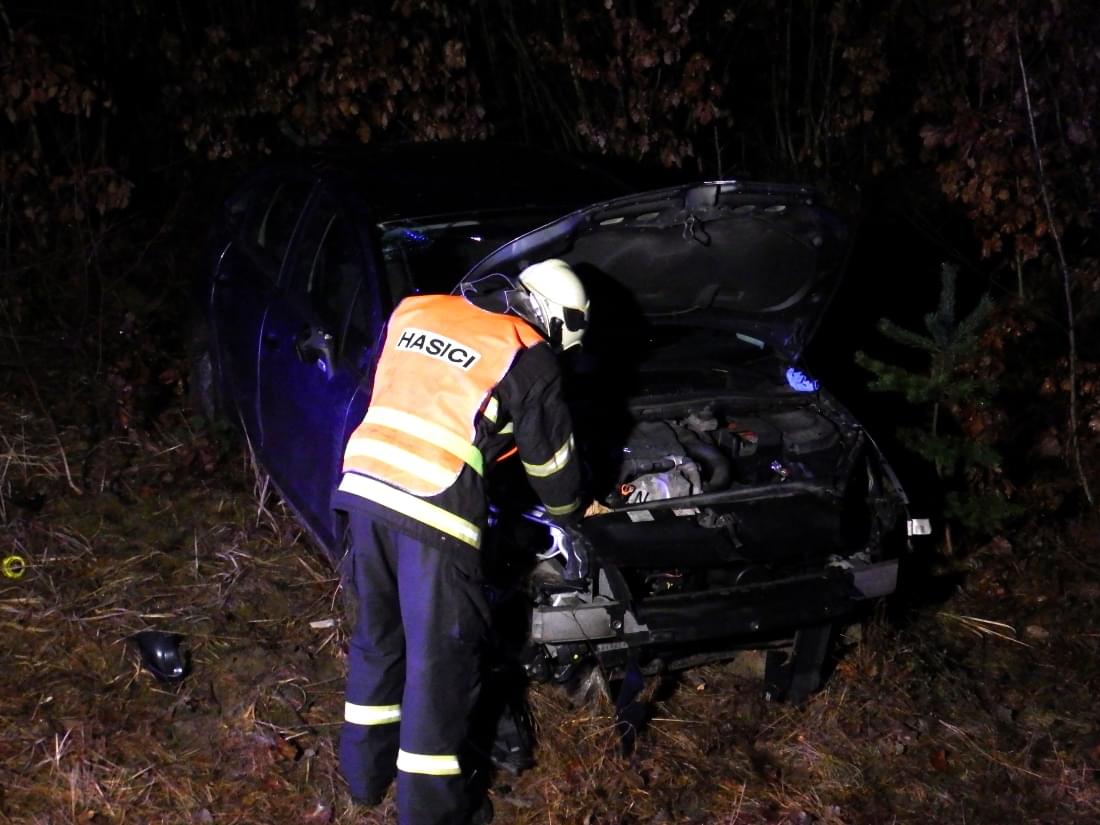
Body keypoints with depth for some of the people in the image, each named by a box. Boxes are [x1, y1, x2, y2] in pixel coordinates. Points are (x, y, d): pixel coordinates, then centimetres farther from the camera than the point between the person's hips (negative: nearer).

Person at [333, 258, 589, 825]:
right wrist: (569, 514, 30)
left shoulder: (415, 311, 19)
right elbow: (552, 457, 11)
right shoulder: (526, 356, 2)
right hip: (434, 507, -6)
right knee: (440, 659, 5)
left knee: (377, 635, 23)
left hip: (363, 482, 7)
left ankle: (365, 772, 35)